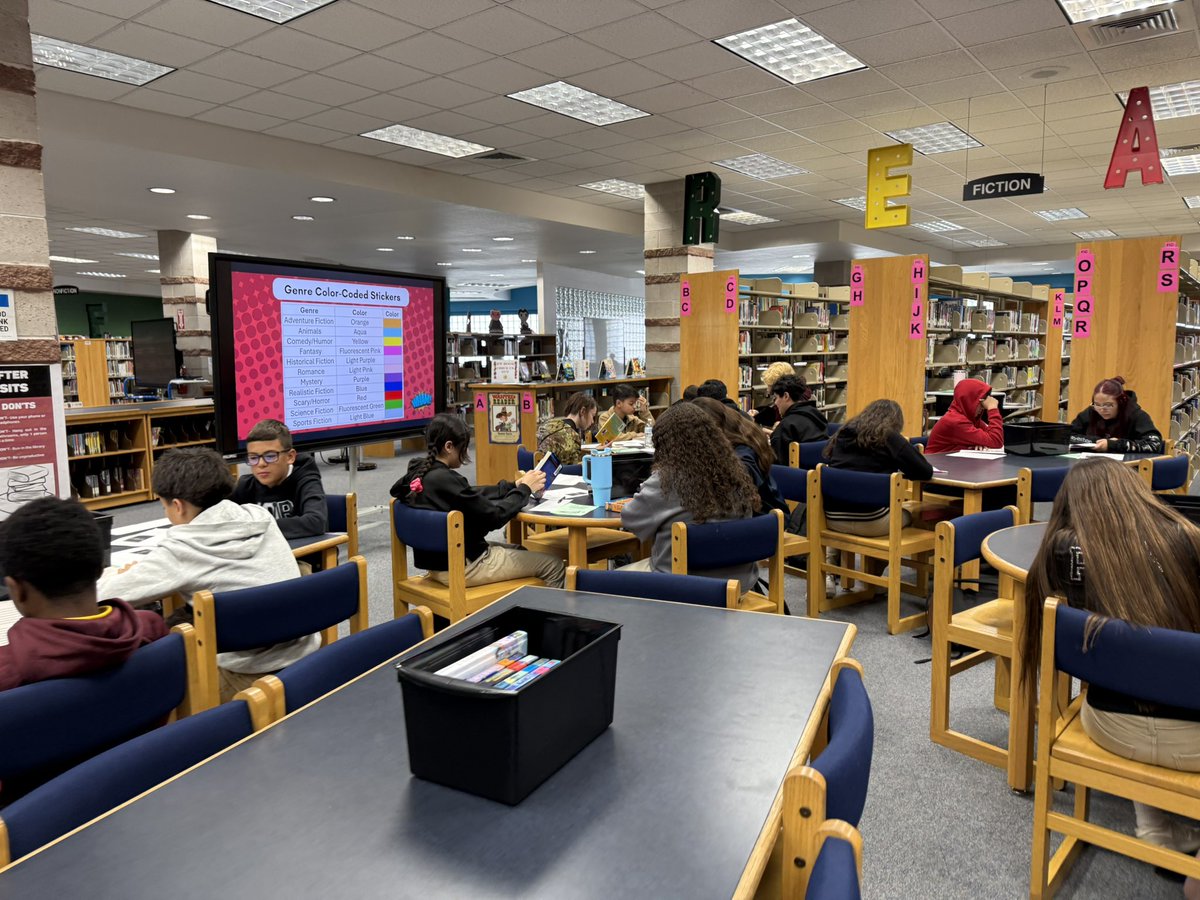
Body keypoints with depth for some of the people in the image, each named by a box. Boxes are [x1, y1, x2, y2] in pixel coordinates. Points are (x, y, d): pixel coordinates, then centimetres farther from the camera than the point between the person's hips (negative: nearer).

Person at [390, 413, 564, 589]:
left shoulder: (418, 471, 1)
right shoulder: (445, 480, -27)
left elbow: (472, 495, 10)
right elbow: (495, 517, -21)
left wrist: (514, 485, 5)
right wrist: (524, 489, -8)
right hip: (463, 567, -10)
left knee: (521, 552, 29)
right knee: (554, 565, 3)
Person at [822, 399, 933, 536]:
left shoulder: (843, 434, 11)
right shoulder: (890, 437, -2)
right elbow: (926, 472, -3)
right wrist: (901, 471, 17)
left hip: (833, 518, 5)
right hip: (870, 522, -5)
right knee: (907, 515, 28)